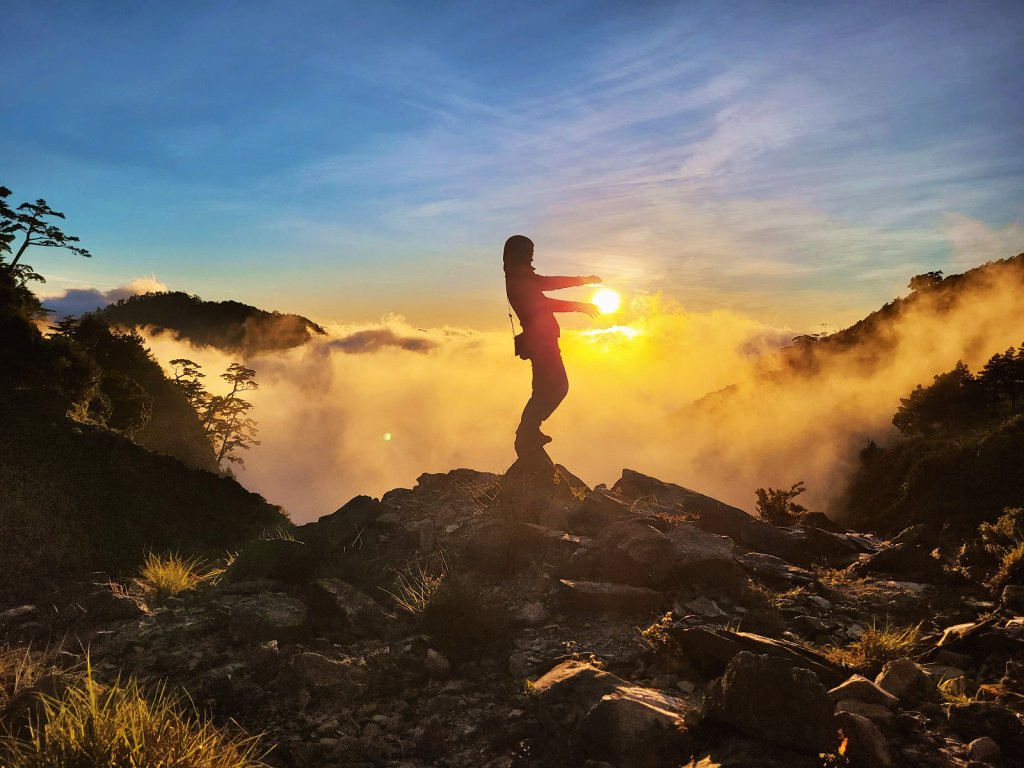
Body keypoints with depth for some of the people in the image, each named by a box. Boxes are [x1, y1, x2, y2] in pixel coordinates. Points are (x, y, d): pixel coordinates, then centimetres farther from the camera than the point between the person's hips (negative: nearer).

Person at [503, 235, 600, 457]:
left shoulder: (524, 278, 15)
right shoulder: (517, 282, -13)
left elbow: (548, 282, 25)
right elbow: (541, 304, -19)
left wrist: (582, 280, 21)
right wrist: (578, 306, -15)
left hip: (542, 340, 10)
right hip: (539, 340, -10)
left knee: (556, 387, 16)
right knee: (556, 388, -8)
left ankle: (528, 434, 23)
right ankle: (526, 438, -1)